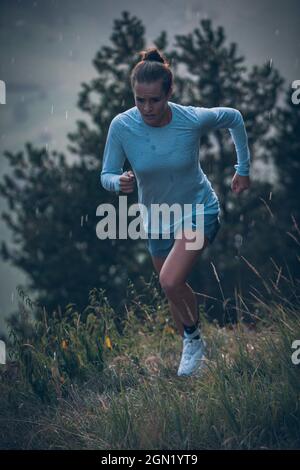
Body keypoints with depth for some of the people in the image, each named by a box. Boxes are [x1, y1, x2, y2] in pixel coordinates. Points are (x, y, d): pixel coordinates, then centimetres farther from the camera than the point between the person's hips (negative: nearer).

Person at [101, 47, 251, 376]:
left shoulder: (194, 119, -25)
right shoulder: (122, 126, -22)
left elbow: (234, 118, -3)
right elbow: (106, 175, -12)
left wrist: (243, 169, 1)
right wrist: (119, 182, -36)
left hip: (199, 211, -3)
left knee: (170, 282, -23)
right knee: (175, 289, 18)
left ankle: (193, 336, 5)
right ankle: (192, 348, 42)